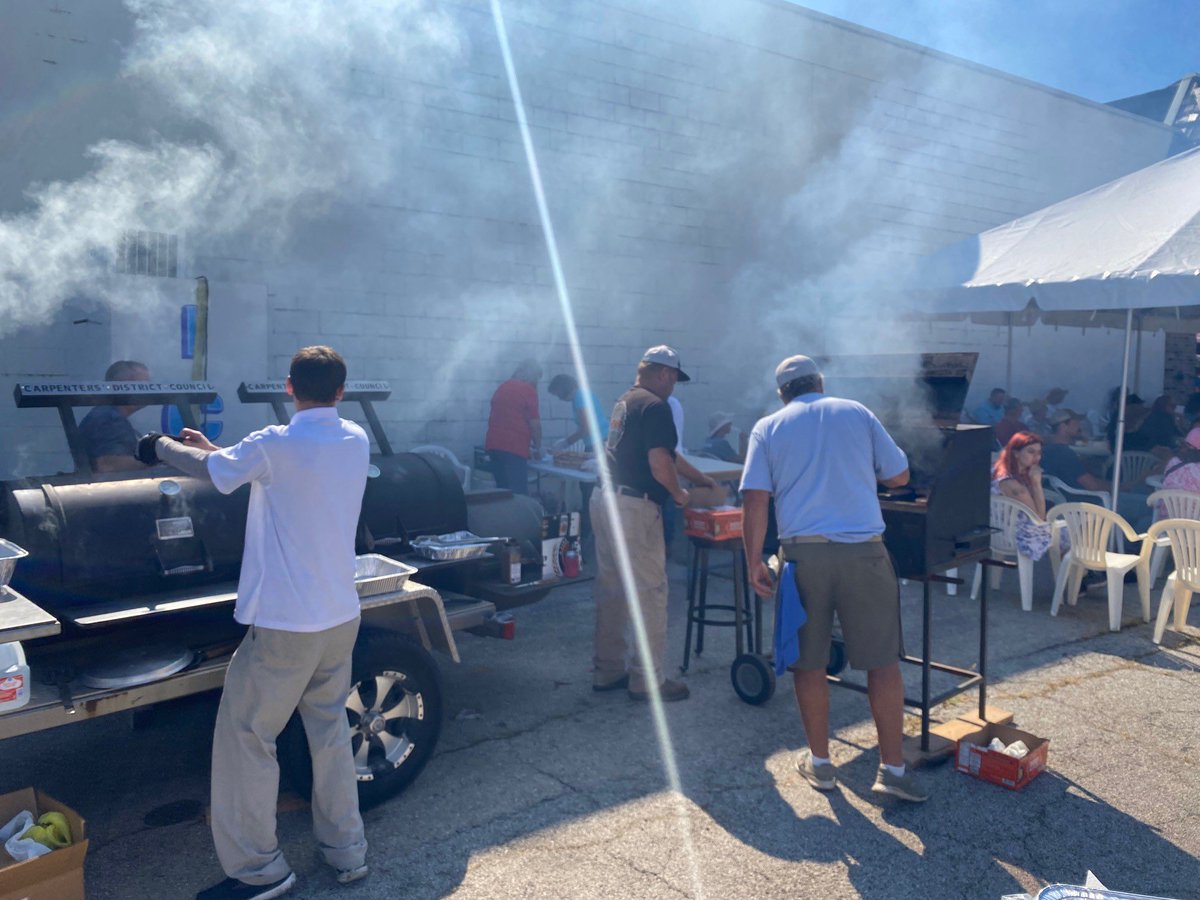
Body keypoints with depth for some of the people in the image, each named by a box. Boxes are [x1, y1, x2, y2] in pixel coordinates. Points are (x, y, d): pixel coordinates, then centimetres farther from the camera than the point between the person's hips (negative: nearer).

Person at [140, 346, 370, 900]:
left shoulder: (276, 445, -17)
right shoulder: (356, 441, 2)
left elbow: (212, 470, 0)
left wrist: (161, 447, 20)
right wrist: (211, 448, 24)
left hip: (284, 626, -7)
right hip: (341, 619, 7)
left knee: (245, 738, 9)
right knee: (330, 729, 20)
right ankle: (347, 851, 28)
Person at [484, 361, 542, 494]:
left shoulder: (503, 387, 18)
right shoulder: (529, 390, -4)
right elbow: (534, 423, -6)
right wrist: (538, 447, 8)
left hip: (493, 444, 7)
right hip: (514, 447, -7)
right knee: (518, 493, -6)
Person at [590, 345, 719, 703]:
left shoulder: (625, 401, 18)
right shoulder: (655, 406, -12)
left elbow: (666, 452, 25)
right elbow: (660, 463, -19)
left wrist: (701, 478, 30)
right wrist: (679, 493, -1)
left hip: (604, 500, 10)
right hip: (633, 508, -10)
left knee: (610, 590, 15)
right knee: (650, 592, -1)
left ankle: (607, 671, 24)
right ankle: (647, 680, 6)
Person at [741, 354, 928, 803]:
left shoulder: (767, 428, 8)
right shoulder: (856, 412, 11)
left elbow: (755, 501, -1)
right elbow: (899, 476, 14)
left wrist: (754, 562, 4)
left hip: (803, 552, 0)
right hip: (863, 549, 0)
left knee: (808, 661, 12)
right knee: (882, 660, 8)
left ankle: (820, 762, 23)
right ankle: (892, 768, 13)